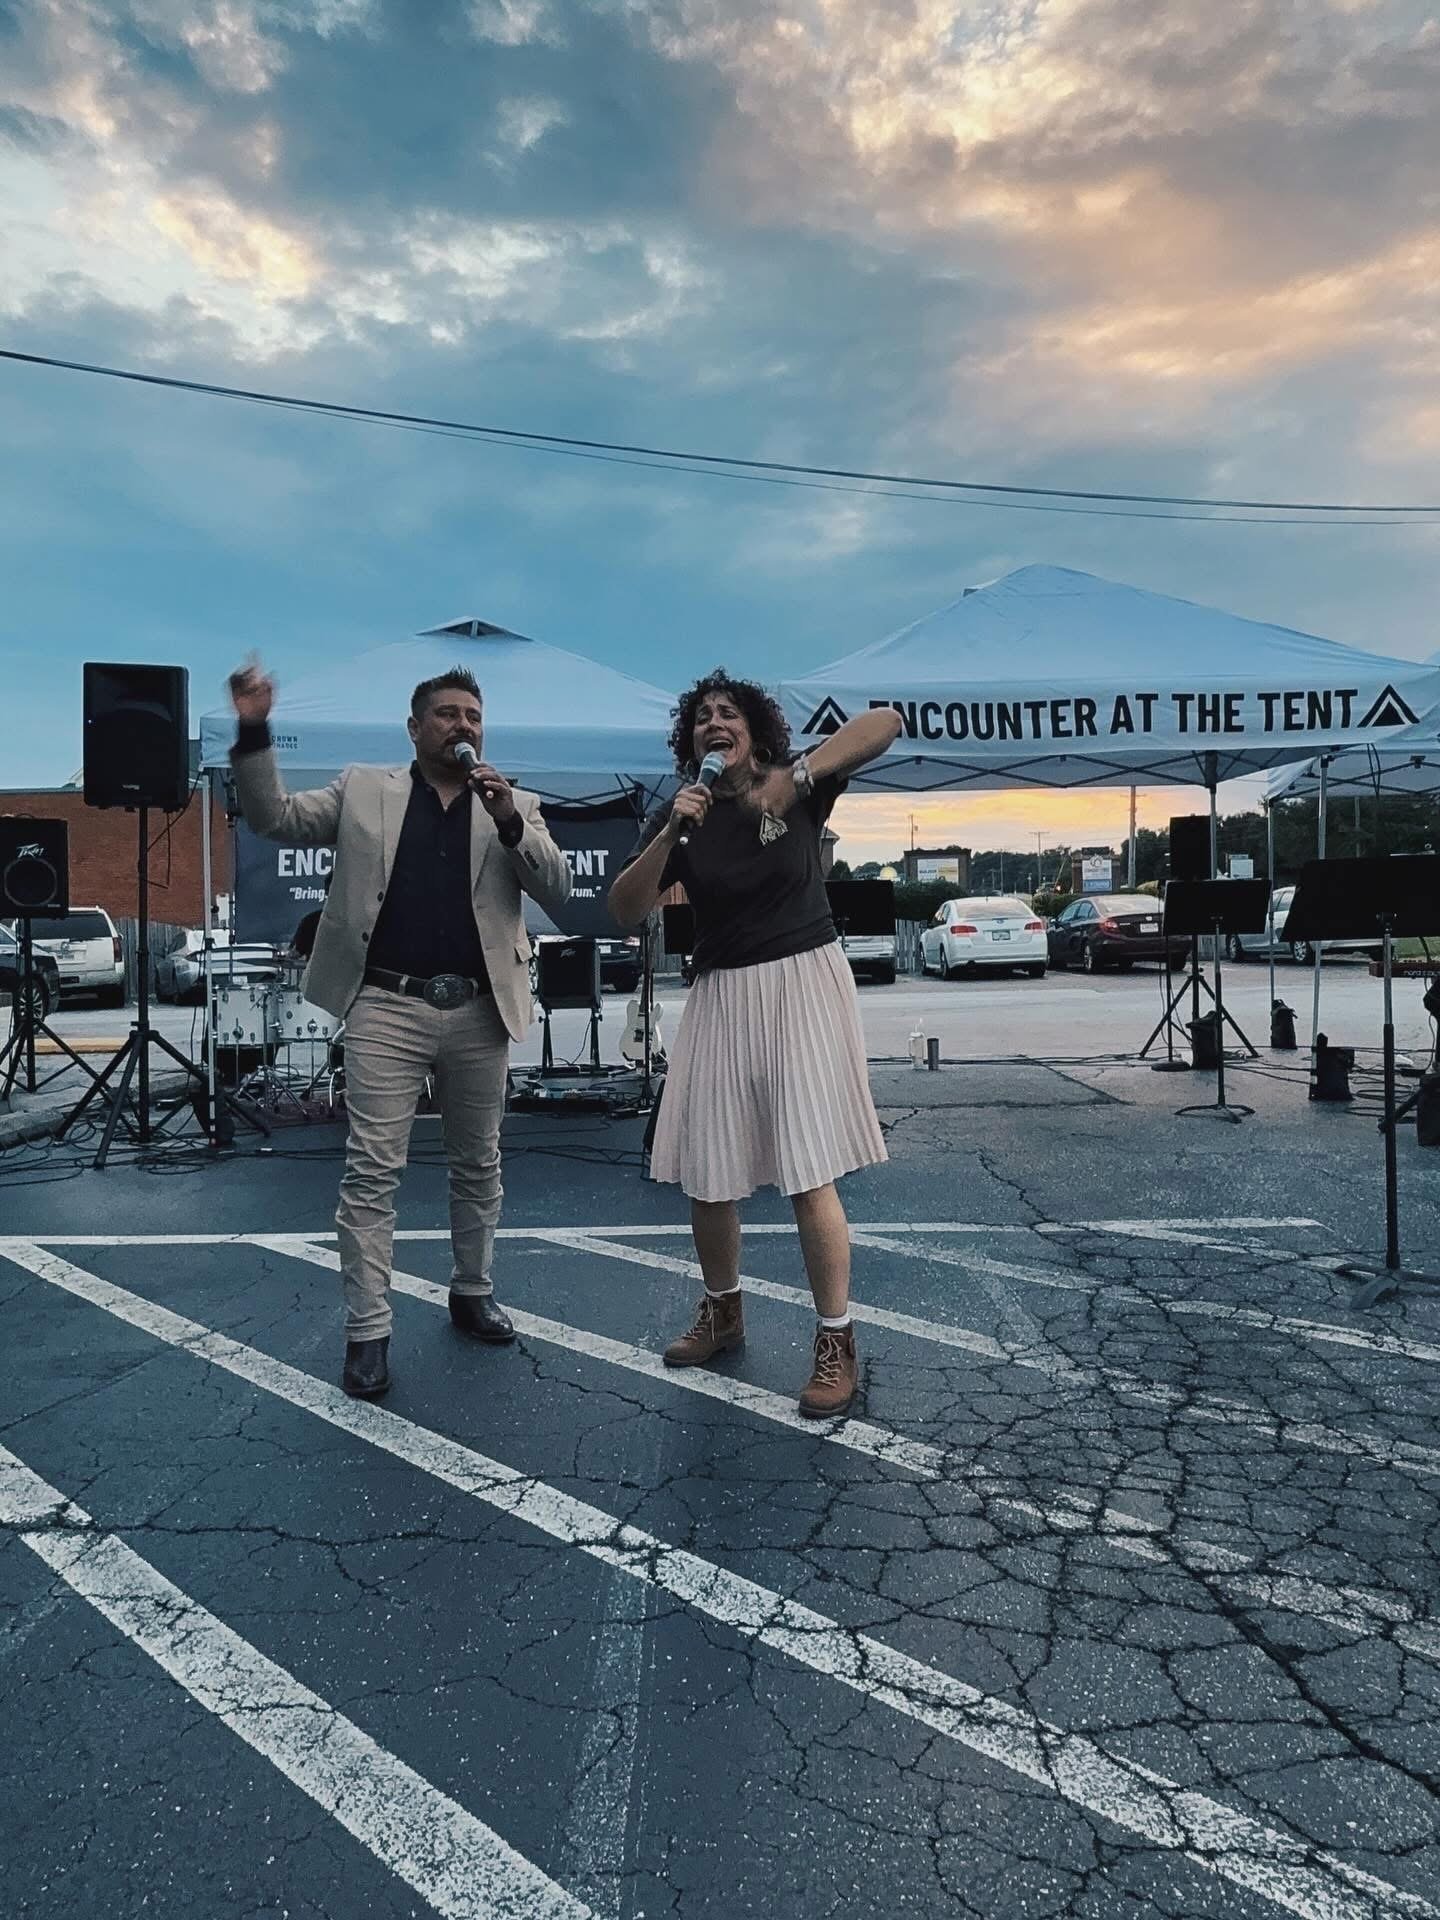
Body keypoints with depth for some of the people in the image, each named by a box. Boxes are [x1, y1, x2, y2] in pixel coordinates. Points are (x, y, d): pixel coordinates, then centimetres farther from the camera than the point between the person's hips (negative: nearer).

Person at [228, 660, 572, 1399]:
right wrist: (254, 732, -10)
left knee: (478, 1164, 14)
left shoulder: (514, 805, 10)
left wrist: (509, 822, -14)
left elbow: (558, 891, 0)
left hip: (478, 1012, 2)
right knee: (372, 1170, -4)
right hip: (387, 1008, -2)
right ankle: (367, 1332, 3)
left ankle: (472, 1293, 32)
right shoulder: (363, 790, 8)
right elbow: (273, 817, 4)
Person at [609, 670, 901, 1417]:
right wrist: (670, 834, -19)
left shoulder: (798, 787, -3)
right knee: (707, 1176, 7)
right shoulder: (679, 816, 3)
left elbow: (885, 722, -15)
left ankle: (836, 1342, 6)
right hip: (722, 999, 3)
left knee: (809, 1175, -8)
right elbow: (625, 911, -6)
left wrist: (796, 776, -25)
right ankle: (722, 1311, 32)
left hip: (803, 987, -3)